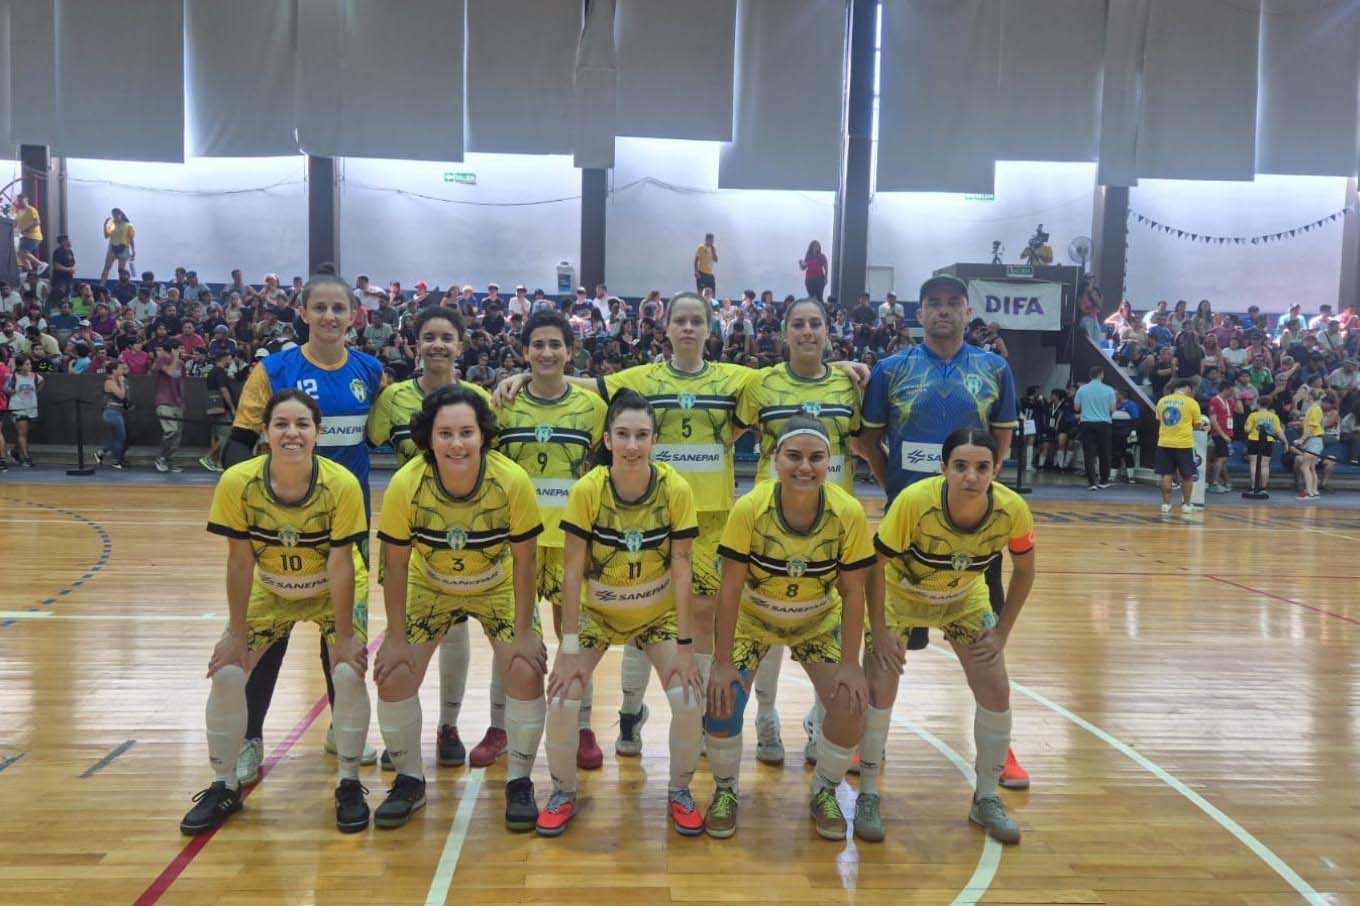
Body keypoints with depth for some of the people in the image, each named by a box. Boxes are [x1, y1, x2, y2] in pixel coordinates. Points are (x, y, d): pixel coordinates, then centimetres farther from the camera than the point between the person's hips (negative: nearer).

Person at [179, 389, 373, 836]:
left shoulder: (342, 485, -31)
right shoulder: (238, 483, -26)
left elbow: (341, 565, -23)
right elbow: (240, 562, -17)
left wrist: (345, 635, -18)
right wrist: (237, 635, -12)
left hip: (333, 592, -2)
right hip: (268, 593, 2)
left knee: (350, 673, -18)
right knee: (226, 675, -7)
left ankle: (349, 785, 4)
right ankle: (225, 787, 16)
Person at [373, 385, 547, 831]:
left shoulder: (512, 481, -31)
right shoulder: (406, 485, -29)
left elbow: (522, 560, -18)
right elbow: (397, 565, -15)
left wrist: (524, 632, -16)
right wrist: (396, 638, -11)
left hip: (498, 587, -1)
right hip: (430, 587, 1)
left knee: (526, 672, -15)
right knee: (393, 675, -8)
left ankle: (519, 782, 8)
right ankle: (409, 781, 17)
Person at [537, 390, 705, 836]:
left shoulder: (675, 490, -21)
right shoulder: (586, 490, -23)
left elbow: (681, 571, -15)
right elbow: (572, 571, -17)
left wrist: (685, 647, -15)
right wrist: (569, 650, -17)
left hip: (659, 612, 0)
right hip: (596, 611, 0)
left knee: (689, 700, -12)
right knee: (563, 700, -12)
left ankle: (680, 791, 16)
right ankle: (563, 793, 16)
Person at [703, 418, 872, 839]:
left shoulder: (849, 513, -25)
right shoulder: (749, 509, -29)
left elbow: (852, 592, -15)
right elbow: (730, 588, -22)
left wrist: (849, 664, -15)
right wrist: (723, 662, -20)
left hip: (819, 622, 1)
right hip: (752, 618, -1)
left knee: (851, 706, -13)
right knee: (722, 702, -16)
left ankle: (824, 792, 17)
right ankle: (725, 790, 15)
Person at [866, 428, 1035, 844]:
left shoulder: (1012, 510, -28)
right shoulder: (914, 502, -37)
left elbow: (1024, 570, -7)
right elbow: (875, 565, -23)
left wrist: (1001, 633, -7)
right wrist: (879, 633, -21)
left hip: (965, 599, 3)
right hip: (900, 594, -3)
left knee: (996, 692, -1)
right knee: (879, 689, -12)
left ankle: (987, 799, 19)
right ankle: (868, 794, 9)